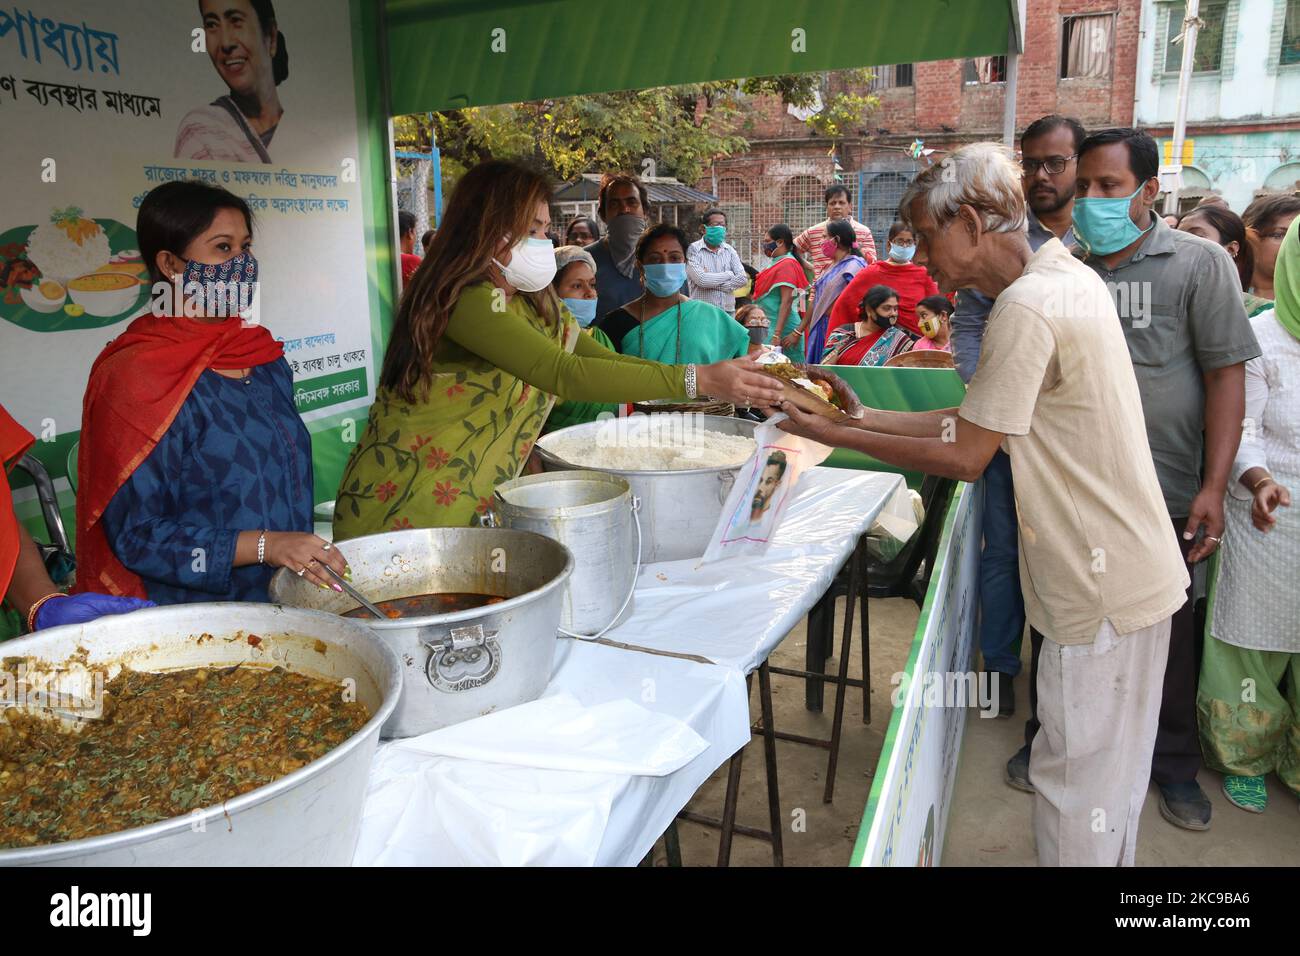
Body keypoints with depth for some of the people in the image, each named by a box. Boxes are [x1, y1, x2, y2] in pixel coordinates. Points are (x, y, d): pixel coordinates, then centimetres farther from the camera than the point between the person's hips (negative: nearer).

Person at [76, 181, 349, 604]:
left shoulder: (267, 361, 11)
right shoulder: (136, 376, -9)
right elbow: (135, 534, -11)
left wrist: (314, 560, 11)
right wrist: (263, 546, -20)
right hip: (189, 615, -6)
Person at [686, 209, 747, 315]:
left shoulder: (729, 250, 12)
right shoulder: (694, 249, -3)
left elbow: (743, 279, 1)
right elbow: (701, 279, -16)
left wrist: (715, 285, -9)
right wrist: (729, 275, -2)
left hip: (728, 310, 5)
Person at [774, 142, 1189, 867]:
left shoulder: (1026, 308, -22)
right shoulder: (1068, 276, 8)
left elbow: (965, 456, -18)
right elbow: (977, 421, 9)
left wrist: (834, 435, -11)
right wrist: (863, 417, 6)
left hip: (1105, 589, -10)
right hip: (1126, 571, 10)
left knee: (1078, 783, 5)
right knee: (1109, 772, 23)